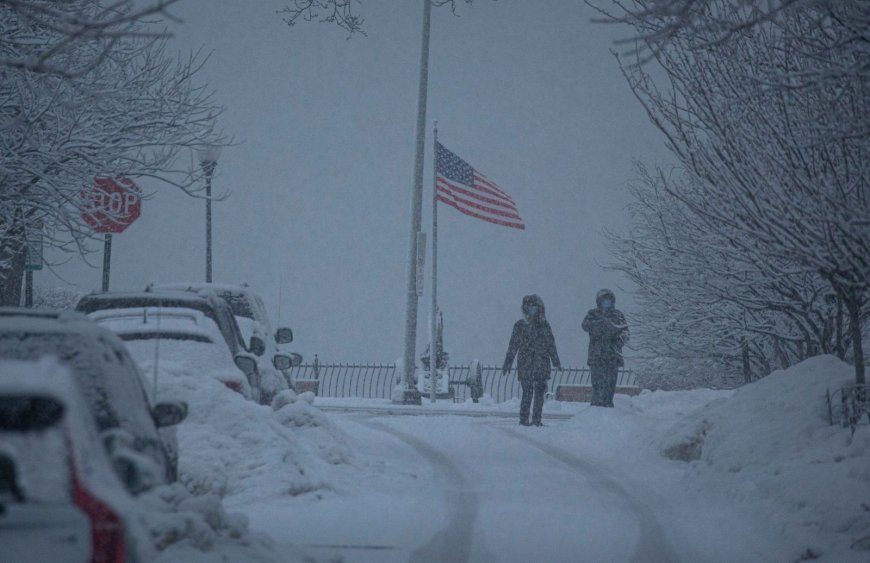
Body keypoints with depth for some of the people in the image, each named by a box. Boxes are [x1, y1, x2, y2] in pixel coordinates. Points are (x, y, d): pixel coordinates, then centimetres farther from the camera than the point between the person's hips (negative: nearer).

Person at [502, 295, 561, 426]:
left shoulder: (544, 325, 10)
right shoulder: (520, 325, 4)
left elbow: (551, 345, 15)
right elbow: (513, 346, 5)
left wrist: (556, 362, 14)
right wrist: (507, 363, 2)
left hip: (541, 365, 3)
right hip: (525, 364, -3)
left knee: (540, 393, 1)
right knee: (527, 392, -8)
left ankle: (536, 419, 9)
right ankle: (524, 419, 0)